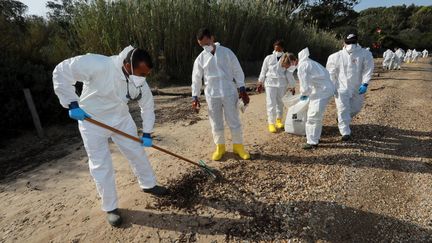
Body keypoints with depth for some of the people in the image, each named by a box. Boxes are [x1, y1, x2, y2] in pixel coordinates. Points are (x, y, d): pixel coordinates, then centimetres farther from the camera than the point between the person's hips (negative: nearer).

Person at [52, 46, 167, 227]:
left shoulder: (140, 82, -15)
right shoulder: (98, 65, -32)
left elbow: (148, 106, -1)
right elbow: (61, 72, -23)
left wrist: (147, 133, -1)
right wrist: (72, 103, -26)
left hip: (121, 118, 4)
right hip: (92, 120, -4)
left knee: (137, 153, 10)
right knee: (101, 166, 2)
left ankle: (148, 185, 35)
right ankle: (110, 208, 19)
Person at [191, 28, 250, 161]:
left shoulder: (226, 52, -2)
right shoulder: (200, 58, 3)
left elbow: (237, 71, 0)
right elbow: (196, 79, 7)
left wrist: (242, 89, -4)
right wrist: (195, 97, 2)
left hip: (229, 93, -1)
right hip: (212, 95, 2)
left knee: (234, 121, 5)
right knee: (216, 124, 9)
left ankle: (238, 146, 21)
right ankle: (220, 147, 26)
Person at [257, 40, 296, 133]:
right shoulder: (268, 58, 2)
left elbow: (289, 73, 1)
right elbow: (263, 71, 8)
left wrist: (292, 86, -2)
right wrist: (260, 82, 10)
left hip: (282, 83, 1)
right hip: (270, 83, -1)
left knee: (280, 102, 10)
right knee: (271, 103, -5)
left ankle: (278, 120, 27)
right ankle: (271, 123, 2)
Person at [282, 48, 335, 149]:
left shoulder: (301, 67, -19)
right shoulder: (307, 62, 12)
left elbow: (305, 87, -21)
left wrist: (303, 94, 4)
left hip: (322, 92, -10)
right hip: (326, 89, 10)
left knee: (313, 117, -4)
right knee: (317, 116, 19)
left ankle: (312, 142, 4)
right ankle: (315, 137, 32)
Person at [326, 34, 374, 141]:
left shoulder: (365, 54, -4)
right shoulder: (336, 57, -5)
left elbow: (368, 70, -7)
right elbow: (331, 73, 1)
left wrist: (365, 84, -17)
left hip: (357, 88, 2)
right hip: (342, 88, -2)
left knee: (356, 108, 14)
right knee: (343, 110, -5)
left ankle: (342, 120, 42)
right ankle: (345, 132, 4)